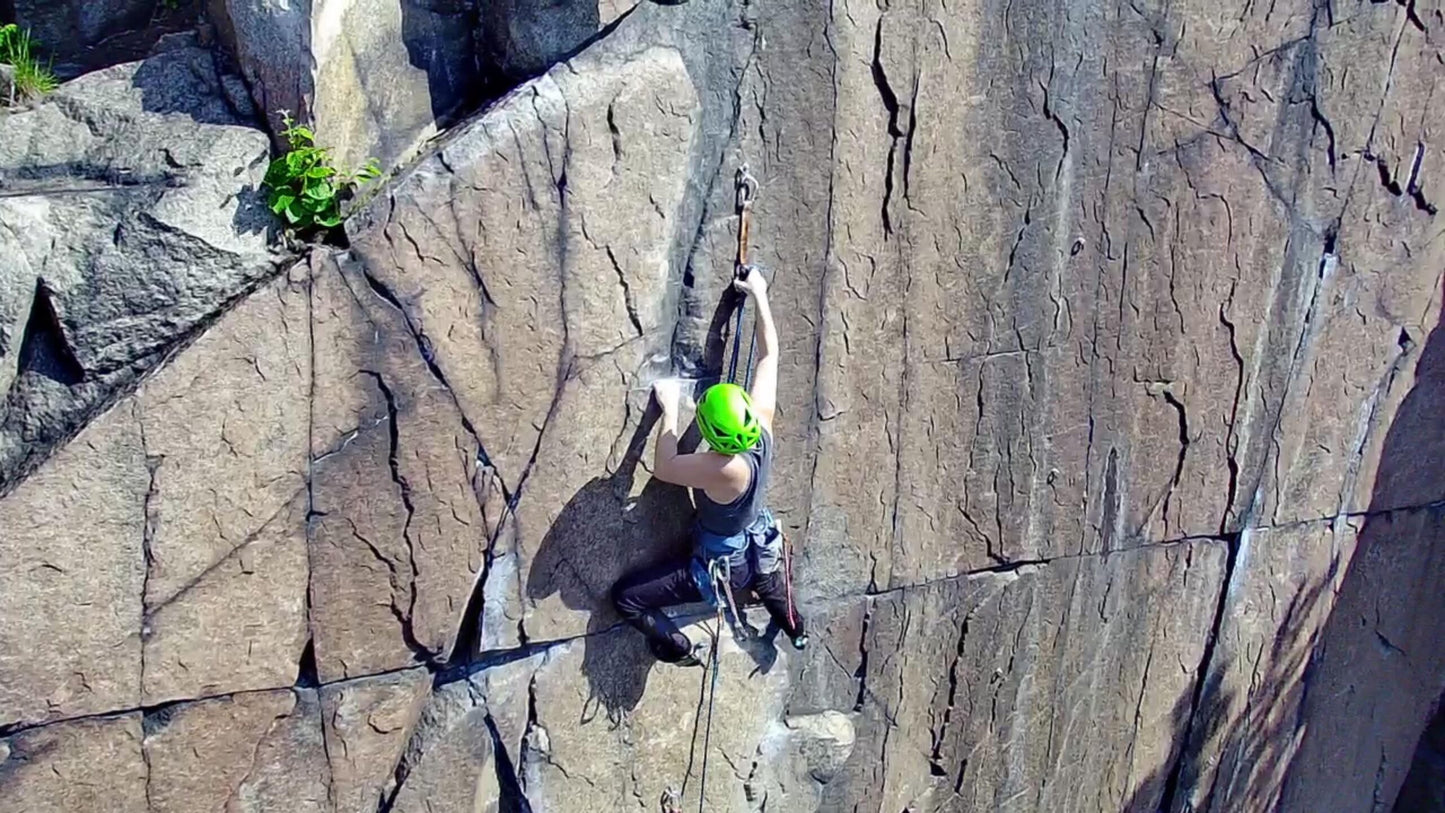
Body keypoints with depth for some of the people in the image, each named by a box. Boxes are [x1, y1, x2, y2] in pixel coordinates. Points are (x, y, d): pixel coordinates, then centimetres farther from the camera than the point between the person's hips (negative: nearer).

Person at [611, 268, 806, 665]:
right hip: (761, 552, 7)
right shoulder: (763, 422, -24)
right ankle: (796, 630, 69)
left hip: (722, 568, -7)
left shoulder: (725, 468, -40)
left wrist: (670, 410, -17)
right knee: (769, 582, 43)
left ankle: (681, 649, 17)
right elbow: (769, 353, -13)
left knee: (627, 596, -1)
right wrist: (759, 294, -7)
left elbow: (663, 468, -26)